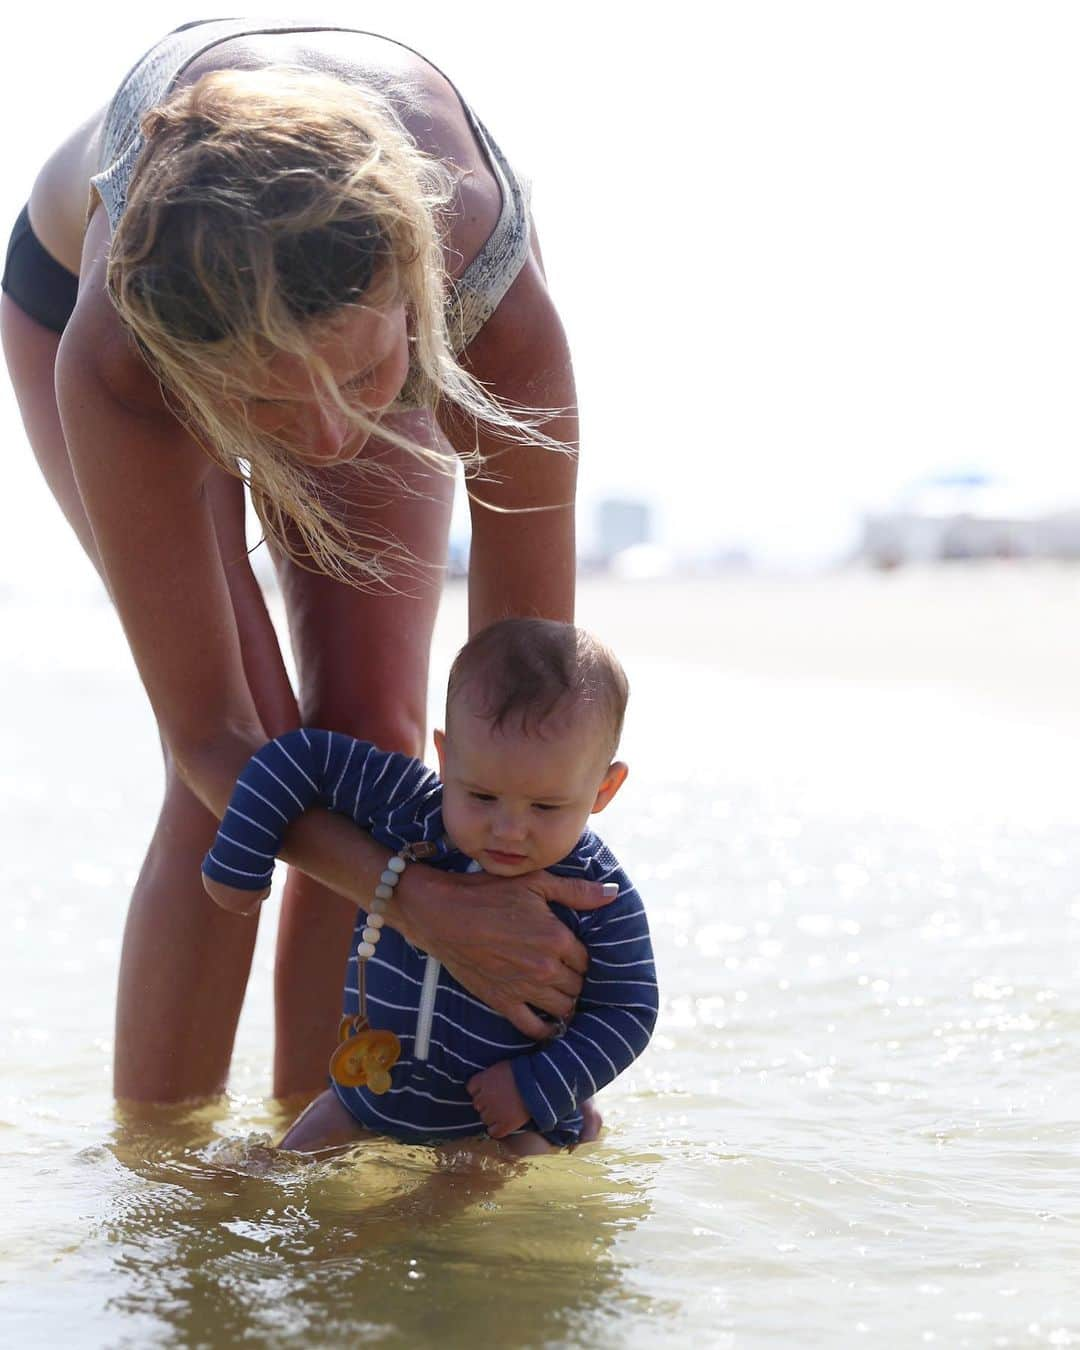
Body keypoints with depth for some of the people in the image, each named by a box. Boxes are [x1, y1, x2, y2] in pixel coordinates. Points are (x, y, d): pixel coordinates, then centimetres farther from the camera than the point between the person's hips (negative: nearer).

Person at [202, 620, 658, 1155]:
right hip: (370, 1093, 3)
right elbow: (300, 757, -8)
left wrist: (538, 1088, -20)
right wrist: (238, 862, -9)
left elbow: (627, 1011, -12)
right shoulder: (406, 805, -15)